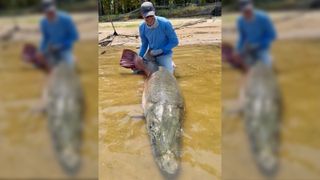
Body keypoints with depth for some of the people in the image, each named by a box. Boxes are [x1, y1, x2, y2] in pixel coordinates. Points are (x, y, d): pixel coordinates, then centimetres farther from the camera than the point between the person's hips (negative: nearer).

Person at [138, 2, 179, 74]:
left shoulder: (165, 23, -27)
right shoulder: (142, 27, -13)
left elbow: (175, 41, -17)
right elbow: (144, 44, 4)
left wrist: (161, 50, -24)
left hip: (164, 54, -4)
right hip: (151, 54, 4)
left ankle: (170, 64, 14)